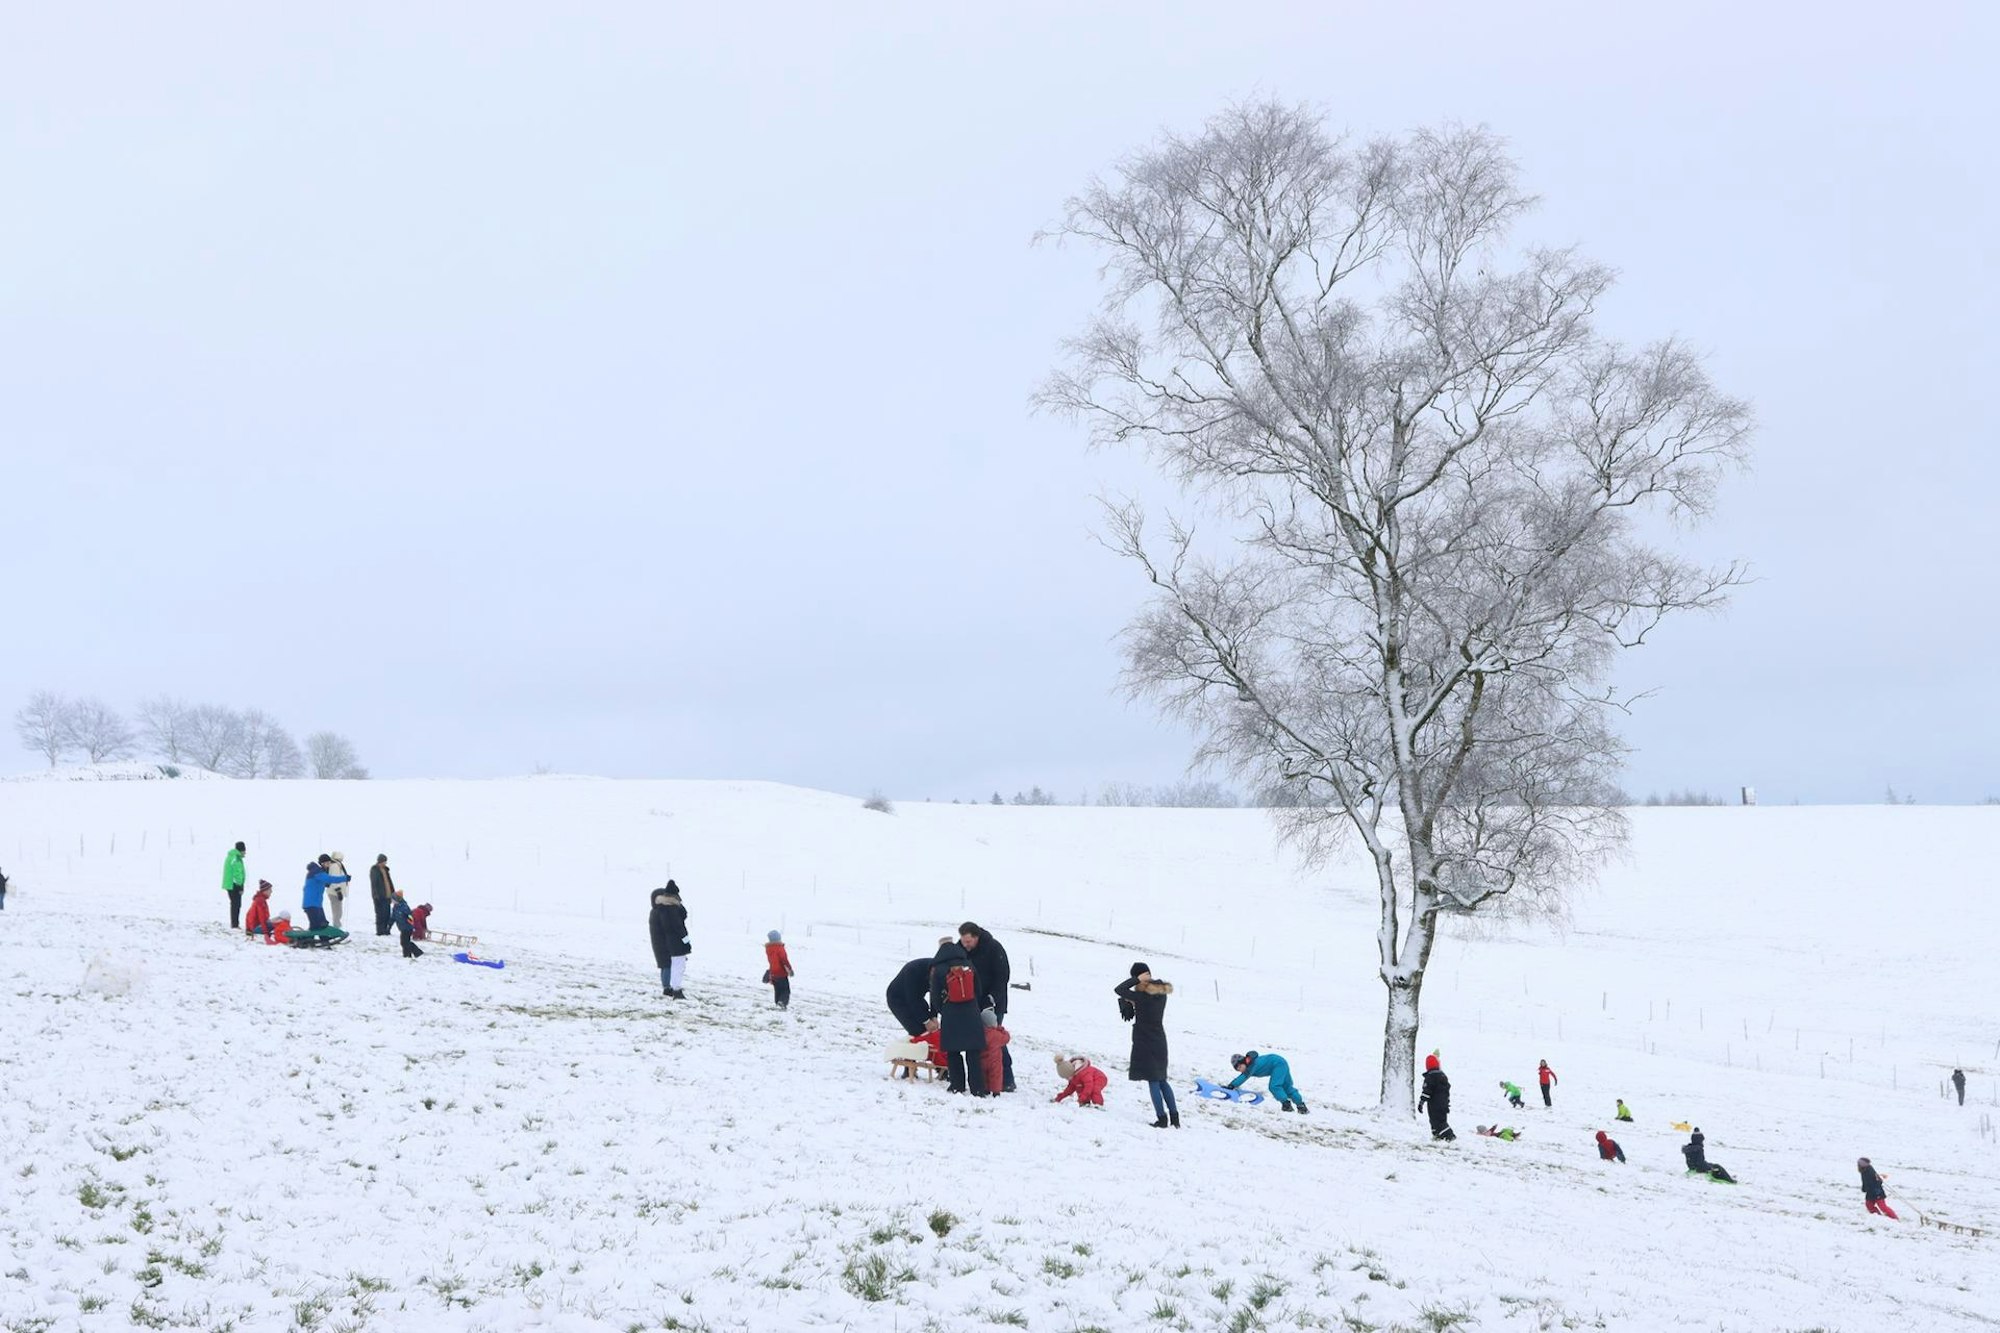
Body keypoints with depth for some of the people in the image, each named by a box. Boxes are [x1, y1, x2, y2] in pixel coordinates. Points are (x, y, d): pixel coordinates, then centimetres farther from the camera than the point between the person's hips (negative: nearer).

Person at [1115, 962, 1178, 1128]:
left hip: (1145, 1042, -7)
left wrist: (1137, 979, -15)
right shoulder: (1162, 994, 2)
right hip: (1160, 1041, 7)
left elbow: (1118, 989, -18)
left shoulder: (1142, 996, -21)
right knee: (1162, 1080, 16)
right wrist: (1132, 1002, 3)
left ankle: (1162, 1118, -1)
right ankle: (1174, 1116, 13)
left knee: (1152, 1081, -1)